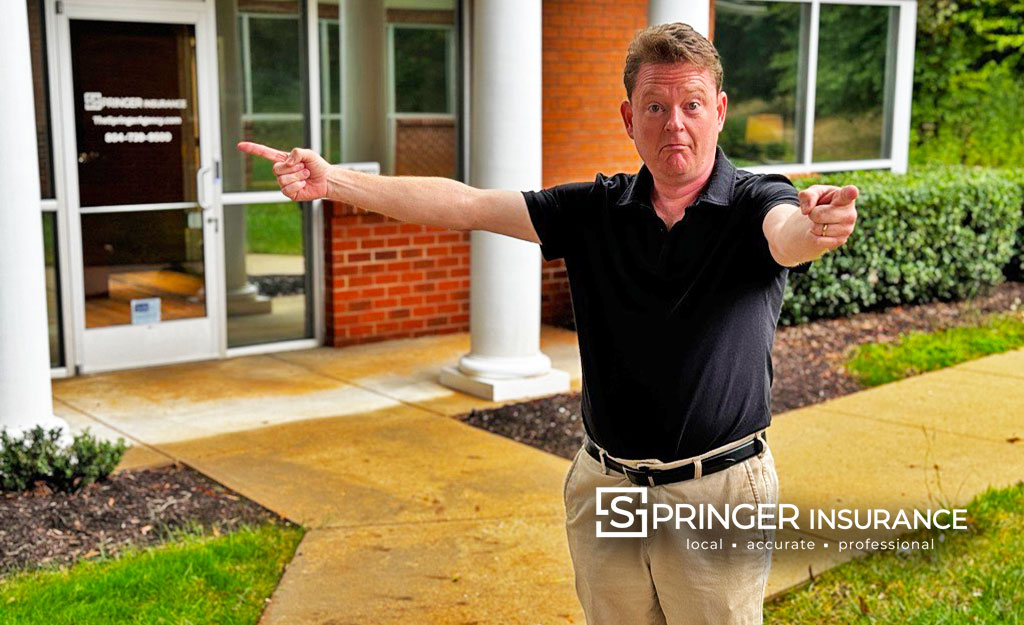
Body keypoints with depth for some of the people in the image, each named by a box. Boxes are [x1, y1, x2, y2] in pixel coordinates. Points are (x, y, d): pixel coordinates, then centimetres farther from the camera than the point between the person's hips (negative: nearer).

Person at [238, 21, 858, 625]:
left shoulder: (755, 204, -9)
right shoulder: (596, 210, 1)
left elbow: (789, 233, -33)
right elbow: (465, 204, -2)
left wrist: (817, 226, -58)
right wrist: (332, 180, -9)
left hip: (719, 493, -3)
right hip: (603, 488, 3)